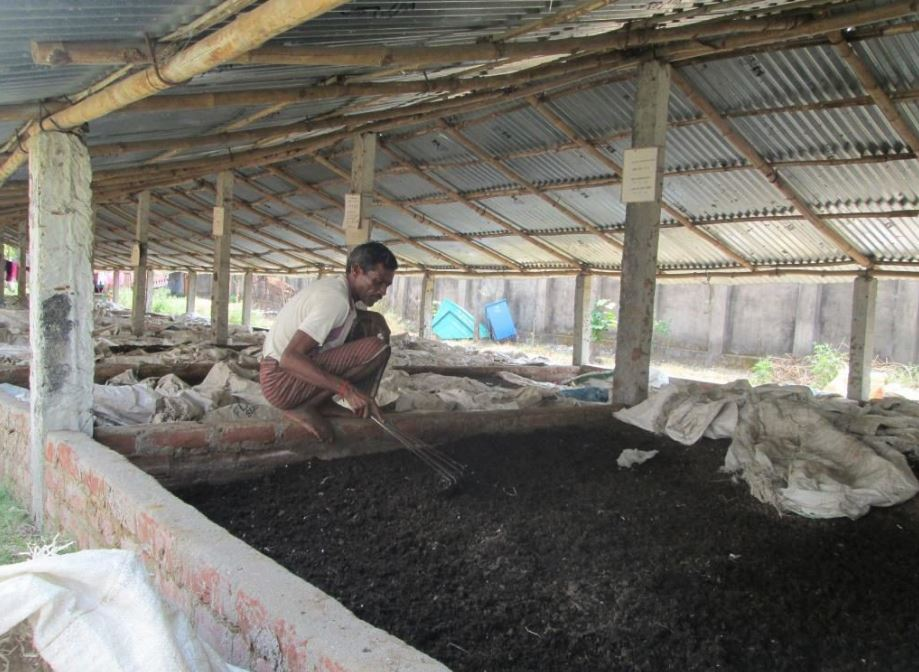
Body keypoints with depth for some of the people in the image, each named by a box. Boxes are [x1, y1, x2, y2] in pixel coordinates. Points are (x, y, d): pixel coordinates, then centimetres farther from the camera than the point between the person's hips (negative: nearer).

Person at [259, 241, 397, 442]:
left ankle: (322, 401, 6)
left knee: (376, 324, 9)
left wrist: (375, 322, -10)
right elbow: (289, 358, -30)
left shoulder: (334, 286, 7)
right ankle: (302, 407, -10)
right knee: (377, 348, -22)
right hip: (282, 382, -9)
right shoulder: (336, 299, -22)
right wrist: (347, 389, -36)